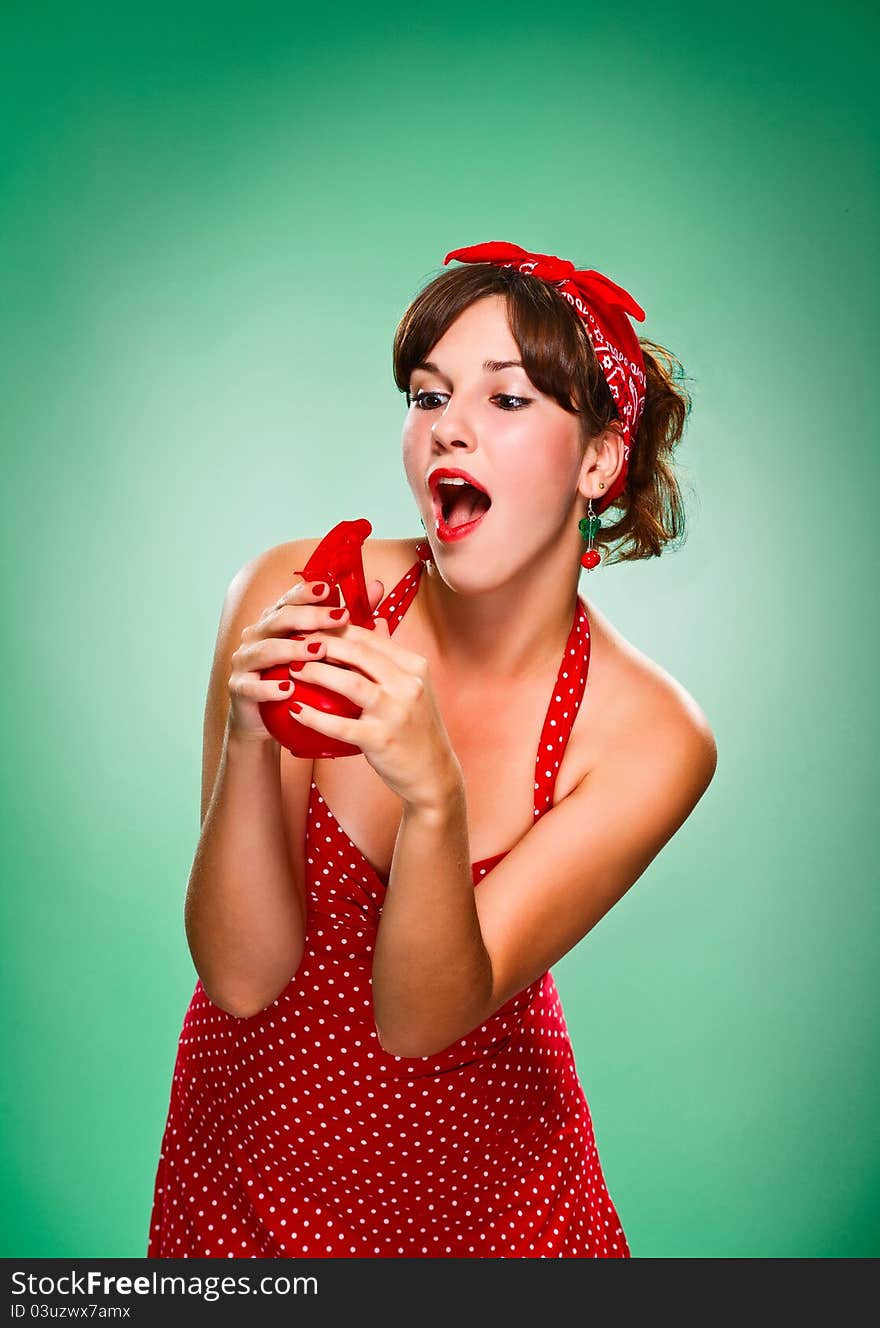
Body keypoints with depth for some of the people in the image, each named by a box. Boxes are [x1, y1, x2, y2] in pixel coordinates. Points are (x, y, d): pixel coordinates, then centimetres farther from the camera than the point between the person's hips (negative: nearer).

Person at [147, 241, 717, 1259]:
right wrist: (250, 741, -36)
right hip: (251, 1137, 1)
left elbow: (418, 1020, -24)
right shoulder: (290, 594, -20)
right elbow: (244, 977, -20)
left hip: (479, 1172, -1)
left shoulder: (650, 739, -21)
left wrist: (433, 795, -40)